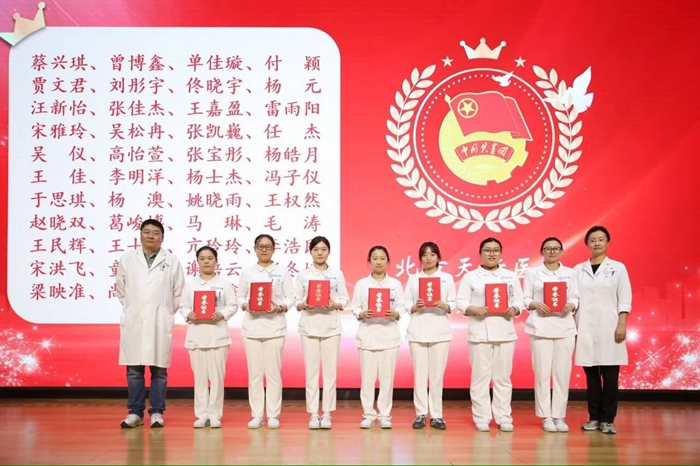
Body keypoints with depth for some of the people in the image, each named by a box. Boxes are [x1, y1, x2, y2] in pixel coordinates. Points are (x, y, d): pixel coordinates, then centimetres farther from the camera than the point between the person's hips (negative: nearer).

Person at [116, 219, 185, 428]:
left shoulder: (171, 261, 4)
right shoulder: (127, 259, 7)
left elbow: (178, 293, 8)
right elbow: (121, 290, 15)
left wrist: (166, 313, 7)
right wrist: (132, 309, 12)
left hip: (160, 324, -1)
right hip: (134, 323, 1)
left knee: (159, 370, 3)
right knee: (134, 370, 3)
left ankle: (157, 413, 10)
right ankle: (135, 412, 11)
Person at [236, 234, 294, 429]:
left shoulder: (282, 272, 4)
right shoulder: (247, 272, 7)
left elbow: (290, 298, 3)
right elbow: (239, 297, 8)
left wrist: (279, 308, -15)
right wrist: (246, 306, -11)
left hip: (274, 327, -1)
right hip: (252, 326, 1)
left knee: (273, 372, 0)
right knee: (255, 373, 4)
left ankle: (273, 415, 7)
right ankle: (256, 415, 11)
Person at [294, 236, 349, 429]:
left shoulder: (337, 273, 6)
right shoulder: (303, 275, 5)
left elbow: (345, 300, 5)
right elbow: (296, 302, 5)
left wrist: (334, 305, -14)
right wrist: (304, 305, -15)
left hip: (331, 326, 0)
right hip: (309, 326, 0)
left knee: (330, 370, 0)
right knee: (311, 370, 0)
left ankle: (327, 413, 8)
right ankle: (313, 413, 7)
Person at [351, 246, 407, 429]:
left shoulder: (395, 284, 6)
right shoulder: (361, 284, 5)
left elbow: (401, 308, 3)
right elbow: (355, 308, 3)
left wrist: (395, 314, -17)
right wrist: (362, 314, -17)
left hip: (389, 334, 0)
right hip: (367, 334, 0)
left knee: (387, 376, 1)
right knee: (367, 376, 1)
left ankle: (384, 415, 10)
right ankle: (368, 415, 10)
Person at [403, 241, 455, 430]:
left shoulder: (447, 278, 8)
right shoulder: (413, 278, 9)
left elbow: (453, 305, 5)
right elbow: (406, 304, 6)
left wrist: (444, 306, -15)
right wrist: (415, 307, -14)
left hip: (440, 330, 0)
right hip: (417, 330, 0)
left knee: (437, 374, -1)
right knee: (419, 373, -1)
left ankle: (436, 415, 6)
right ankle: (420, 414, 6)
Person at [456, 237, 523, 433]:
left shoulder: (511, 276, 11)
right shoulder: (470, 276, 4)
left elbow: (518, 301, 8)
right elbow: (461, 302, -1)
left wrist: (514, 310, -12)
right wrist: (474, 309, -18)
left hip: (505, 332, 2)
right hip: (480, 332, -2)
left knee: (503, 377, 4)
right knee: (480, 377, 0)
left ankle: (504, 418, 10)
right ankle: (481, 418, 6)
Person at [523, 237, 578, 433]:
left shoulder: (570, 273, 11)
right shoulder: (533, 273, 6)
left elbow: (576, 297, 9)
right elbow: (525, 299, 4)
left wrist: (571, 305, -12)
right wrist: (536, 305, -15)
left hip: (565, 327, 2)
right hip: (540, 327, -2)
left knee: (562, 373, 0)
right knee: (542, 373, -3)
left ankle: (559, 416, 8)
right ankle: (546, 416, 4)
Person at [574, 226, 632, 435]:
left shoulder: (618, 268, 5)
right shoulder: (578, 270, 8)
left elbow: (624, 299, 2)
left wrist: (622, 325, -7)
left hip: (609, 327, -1)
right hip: (585, 328, 2)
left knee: (610, 376, -2)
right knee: (591, 375, 4)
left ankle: (607, 419, 5)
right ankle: (594, 417, 11)